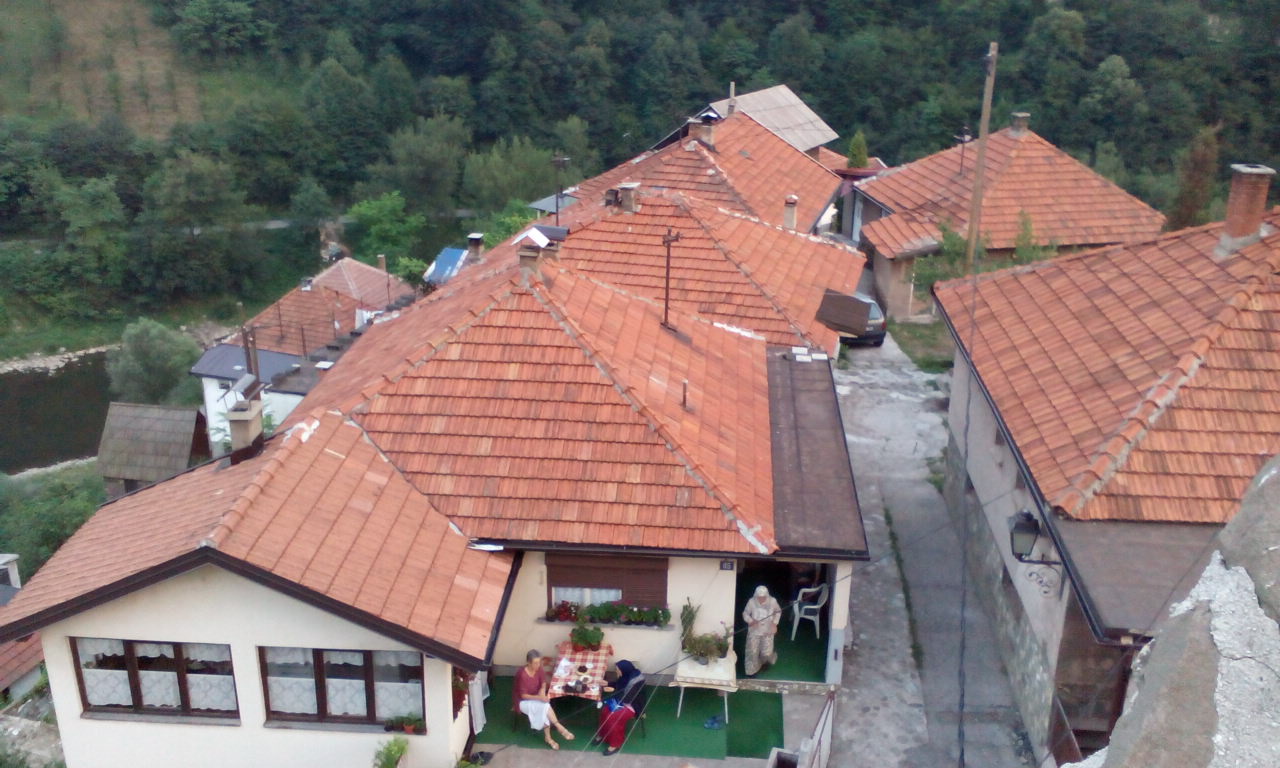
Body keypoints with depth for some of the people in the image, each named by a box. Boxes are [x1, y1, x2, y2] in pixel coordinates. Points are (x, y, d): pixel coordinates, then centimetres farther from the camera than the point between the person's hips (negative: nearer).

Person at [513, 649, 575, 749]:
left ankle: (548, 738, -13)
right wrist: (539, 698, -32)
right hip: (523, 701, -5)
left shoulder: (540, 670, -11)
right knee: (545, 706, -27)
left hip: (535, 697, 5)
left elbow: (543, 686, 0)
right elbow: (523, 696, -23)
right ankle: (560, 728, -17)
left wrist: (542, 694, -21)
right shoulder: (522, 675, -28)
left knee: (544, 711, -24)